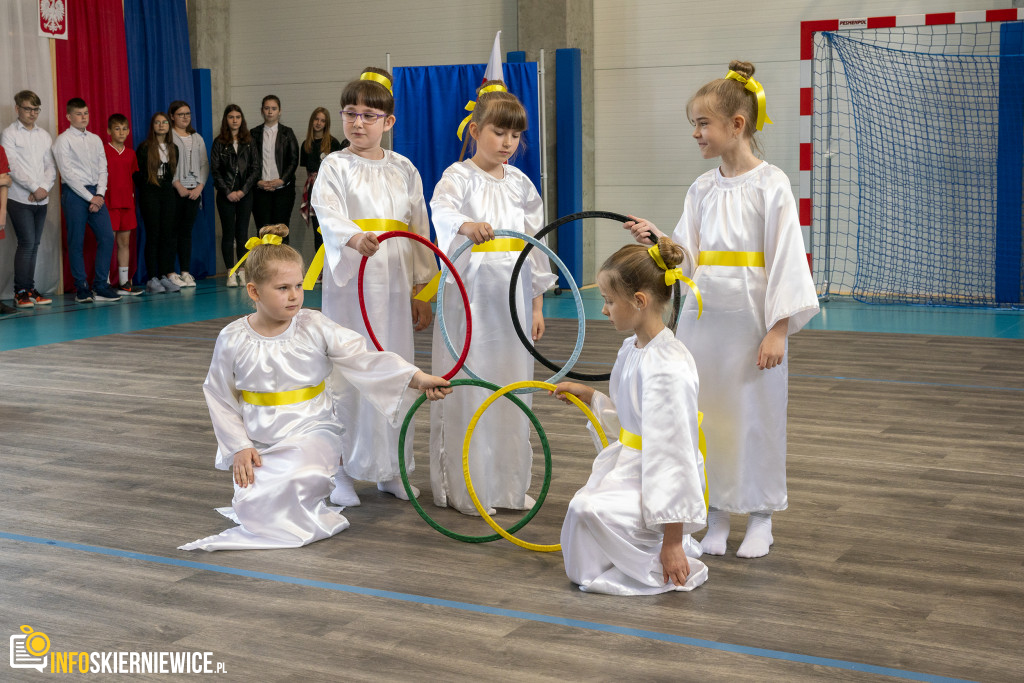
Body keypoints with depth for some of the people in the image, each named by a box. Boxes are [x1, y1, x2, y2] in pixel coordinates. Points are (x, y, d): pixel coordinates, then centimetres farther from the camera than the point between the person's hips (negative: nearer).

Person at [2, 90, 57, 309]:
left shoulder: (44, 136, 15)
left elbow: (51, 166, 10)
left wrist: (45, 188, -7)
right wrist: (35, 188, -13)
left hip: (41, 199, 5)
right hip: (19, 198, -5)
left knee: (34, 244, 7)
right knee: (27, 243, -10)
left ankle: (30, 289, 13)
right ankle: (20, 291, -4)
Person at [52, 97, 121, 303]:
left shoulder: (96, 140, 14)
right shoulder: (63, 140, -3)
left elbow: (103, 169, 11)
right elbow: (68, 174, -9)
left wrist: (100, 195, -4)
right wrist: (89, 198, -11)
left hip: (95, 194, 5)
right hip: (74, 193, -5)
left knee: (107, 237, -2)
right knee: (76, 242, -1)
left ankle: (100, 286, 5)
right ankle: (81, 288, 6)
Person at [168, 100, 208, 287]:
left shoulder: (197, 138, 17)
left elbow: (204, 164, 13)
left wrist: (199, 187, 0)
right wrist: (178, 185, -12)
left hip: (194, 191, 5)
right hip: (175, 190, -5)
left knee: (187, 231, 6)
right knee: (173, 231, -5)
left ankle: (185, 272, 8)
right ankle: (170, 273, -3)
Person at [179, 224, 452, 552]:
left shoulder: (315, 327, -7)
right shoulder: (232, 340, -4)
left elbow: (365, 359, -14)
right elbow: (220, 396, 6)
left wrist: (419, 379, -27)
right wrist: (239, 446, -2)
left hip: (311, 433, -2)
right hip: (259, 444, 2)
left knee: (291, 481, -32)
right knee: (250, 507, -16)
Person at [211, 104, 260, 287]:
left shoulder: (249, 142, 8)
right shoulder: (219, 143, 3)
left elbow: (255, 169, 3)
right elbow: (215, 170, 0)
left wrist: (243, 190, -7)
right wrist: (228, 192, -9)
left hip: (245, 194, 1)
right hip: (226, 195, -1)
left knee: (242, 233, 1)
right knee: (228, 233, 0)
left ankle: (242, 271, 5)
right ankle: (231, 273, 2)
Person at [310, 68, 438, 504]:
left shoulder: (404, 170, 10)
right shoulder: (335, 167, 0)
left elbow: (419, 230, 12)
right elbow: (328, 213, -20)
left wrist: (422, 289, 9)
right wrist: (355, 238, -41)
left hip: (395, 284, 3)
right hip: (351, 281, -3)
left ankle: (390, 469, 19)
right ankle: (340, 470, 8)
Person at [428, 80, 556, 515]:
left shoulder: (520, 184, 11)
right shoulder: (459, 177, -4)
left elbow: (535, 245, 14)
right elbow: (441, 209, -27)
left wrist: (537, 304, 11)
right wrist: (467, 225, -50)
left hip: (513, 298, 5)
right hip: (470, 295, -5)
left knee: (511, 388, 9)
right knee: (467, 387, -2)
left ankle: (508, 483, 21)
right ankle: (465, 487, 9)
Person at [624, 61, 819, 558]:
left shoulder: (770, 185, -7)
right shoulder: (702, 189, 9)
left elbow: (785, 260, -9)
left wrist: (778, 330, -13)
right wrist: (656, 240, -12)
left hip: (751, 319, -5)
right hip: (703, 314, 5)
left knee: (756, 414, 4)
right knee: (705, 414, 9)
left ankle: (760, 518, 20)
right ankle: (716, 517, 22)